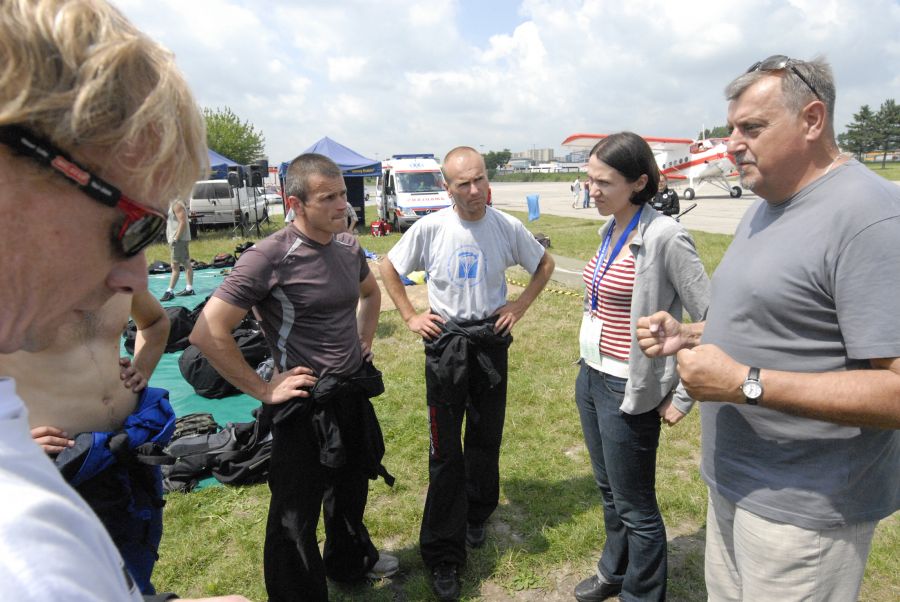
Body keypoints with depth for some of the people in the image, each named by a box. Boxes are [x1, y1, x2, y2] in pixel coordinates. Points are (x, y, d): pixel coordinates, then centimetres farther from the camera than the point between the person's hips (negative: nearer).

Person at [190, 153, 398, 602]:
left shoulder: (348, 246, 1)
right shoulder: (270, 257, -21)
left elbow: (370, 292, 23)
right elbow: (208, 333, -23)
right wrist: (264, 391, -19)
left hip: (354, 392, 8)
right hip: (306, 402, -7)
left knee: (351, 487, 28)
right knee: (297, 513, 10)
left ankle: (351, 560, 54)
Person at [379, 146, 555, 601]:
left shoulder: (507, 227, -6)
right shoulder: (430, 228, -10)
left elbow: (544, 265, 11)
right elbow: (388, 269, 3)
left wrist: (520, 307, 1)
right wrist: (410, 316, -3)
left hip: (491, 341, 2)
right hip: (445, 343, -2)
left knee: (486, 440, 16)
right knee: (446, 451, 2)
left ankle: (476, 516, 41)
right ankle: (443, 556, 15)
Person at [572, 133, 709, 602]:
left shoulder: (664, 237, -20)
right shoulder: (609, 230, 5)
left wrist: (684, 397, -13)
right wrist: (590, 368, 15)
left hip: (627, 391, -8)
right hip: (590, 378, 8)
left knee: (634, 507, 10)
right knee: (608, 490, 24)